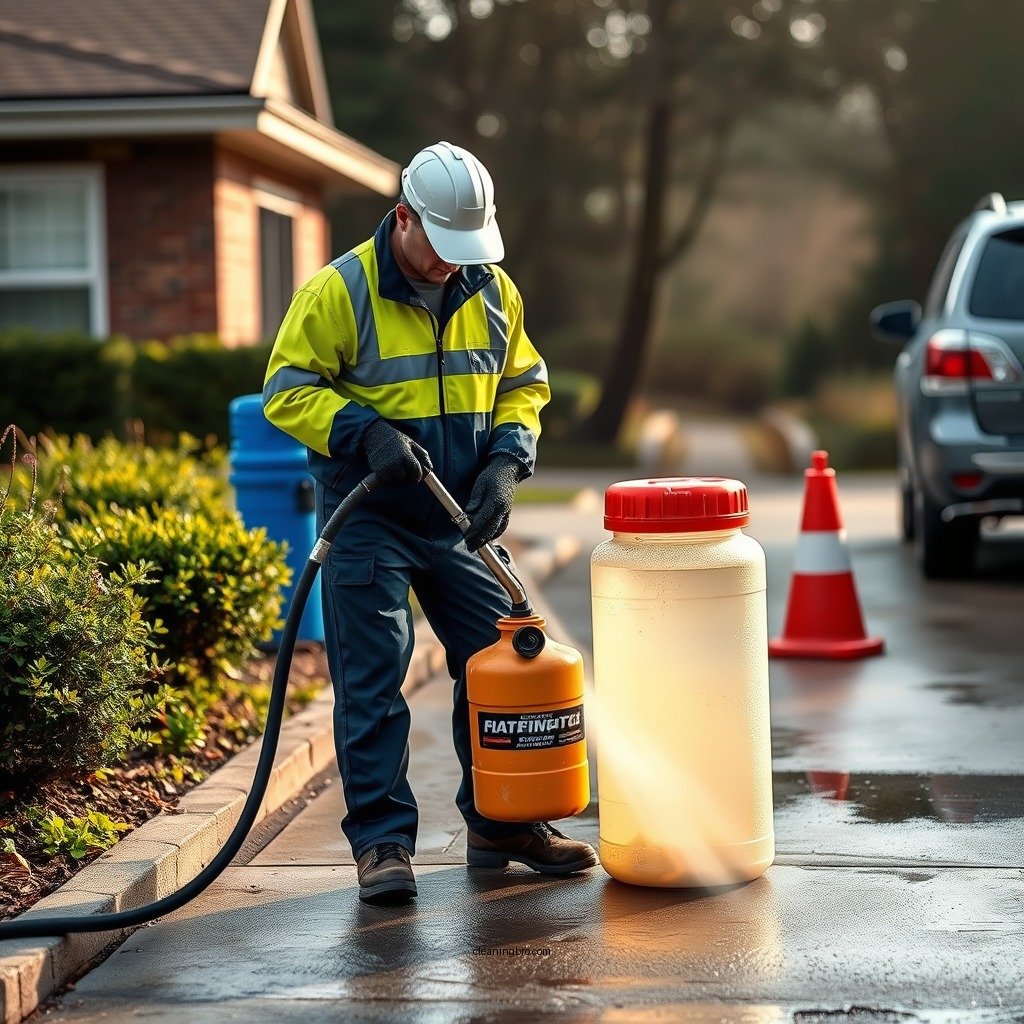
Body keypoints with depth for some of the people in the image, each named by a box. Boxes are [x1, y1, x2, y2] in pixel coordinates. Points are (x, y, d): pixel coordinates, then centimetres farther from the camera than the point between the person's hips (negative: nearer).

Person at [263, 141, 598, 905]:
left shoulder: (492, 291, 3)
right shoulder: (339, 292, -12)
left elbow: (524, 384, 11)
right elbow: (288, 390, -10)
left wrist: (505, 461, -6)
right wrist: (364, 433, -24)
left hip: (461, 519, 5)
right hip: (369, 519, -5)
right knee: (372, 683, -4)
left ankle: (503, 824, 21)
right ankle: (382, 841, 3)